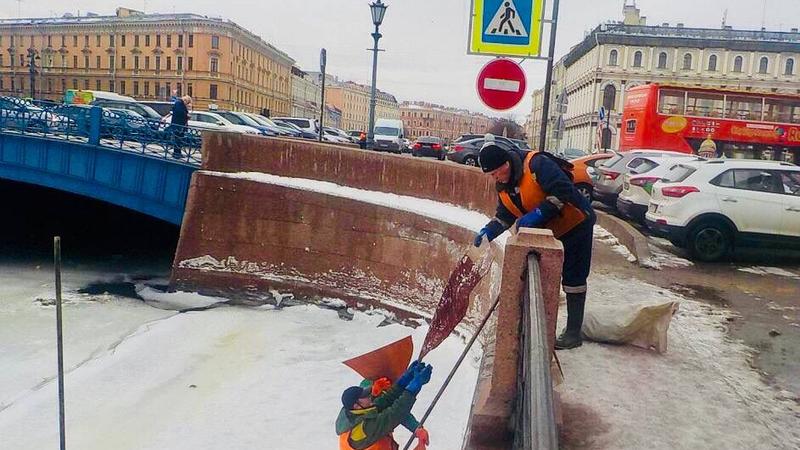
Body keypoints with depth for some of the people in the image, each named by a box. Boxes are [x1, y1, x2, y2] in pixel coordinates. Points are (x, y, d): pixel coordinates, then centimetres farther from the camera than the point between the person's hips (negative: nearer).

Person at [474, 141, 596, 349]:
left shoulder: (536, 164, -28)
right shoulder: (503, 186, -1)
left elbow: (563, 191, -32)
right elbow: (505, 216, 6)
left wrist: (538, 214, -36)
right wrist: (488, 231, -11)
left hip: (575, 223, -8)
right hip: (550, 231, 8)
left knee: (573, 278, -1)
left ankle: (573, 333, 8)